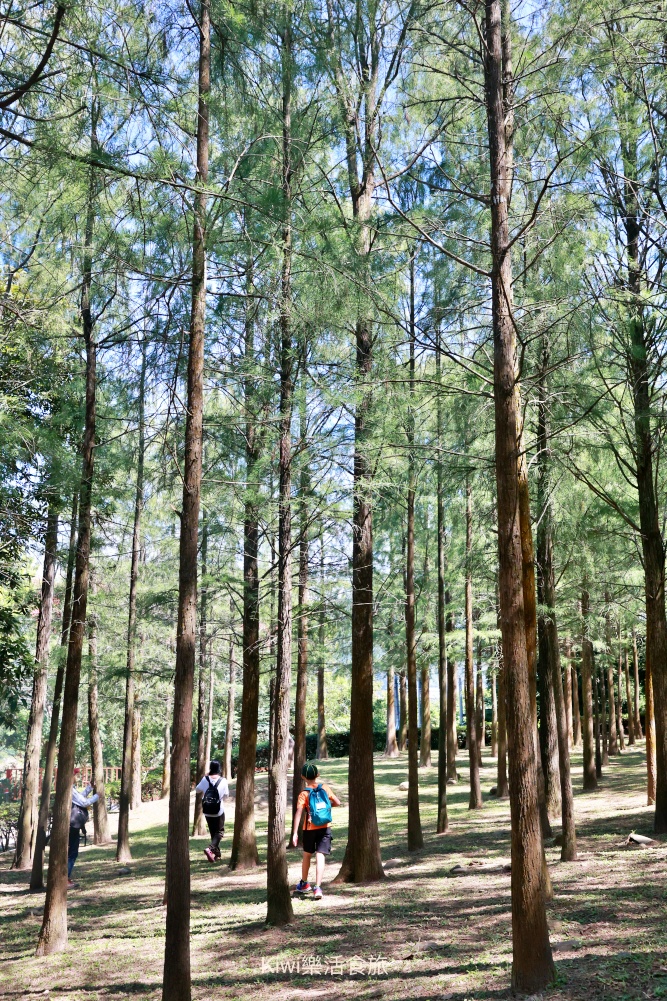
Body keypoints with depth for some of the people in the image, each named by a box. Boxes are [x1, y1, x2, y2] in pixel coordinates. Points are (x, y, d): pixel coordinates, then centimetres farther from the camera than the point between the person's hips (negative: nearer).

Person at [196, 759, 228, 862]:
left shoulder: (205, 779, -7)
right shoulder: (223, 781, -11)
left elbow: (197, 789, 9)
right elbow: (226, 794, 1)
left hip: (207, 811, 3)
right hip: (219, 811, -3)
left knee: (212, 832, 17)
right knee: (219, 832, 7)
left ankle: (217, 853, 21)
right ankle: (210, 848, -17)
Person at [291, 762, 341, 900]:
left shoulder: (304, 794, -9)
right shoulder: (325, 788, -2)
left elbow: (298, 813, -18)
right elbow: (337, 802, 4)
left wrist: (295, 833, -20)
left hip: (310, 829, 0)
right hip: (325, 828, 1)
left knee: (307, 855, 20)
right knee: (320, 857, -4)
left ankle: (304, 883, 36)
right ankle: (317, 887, -16)